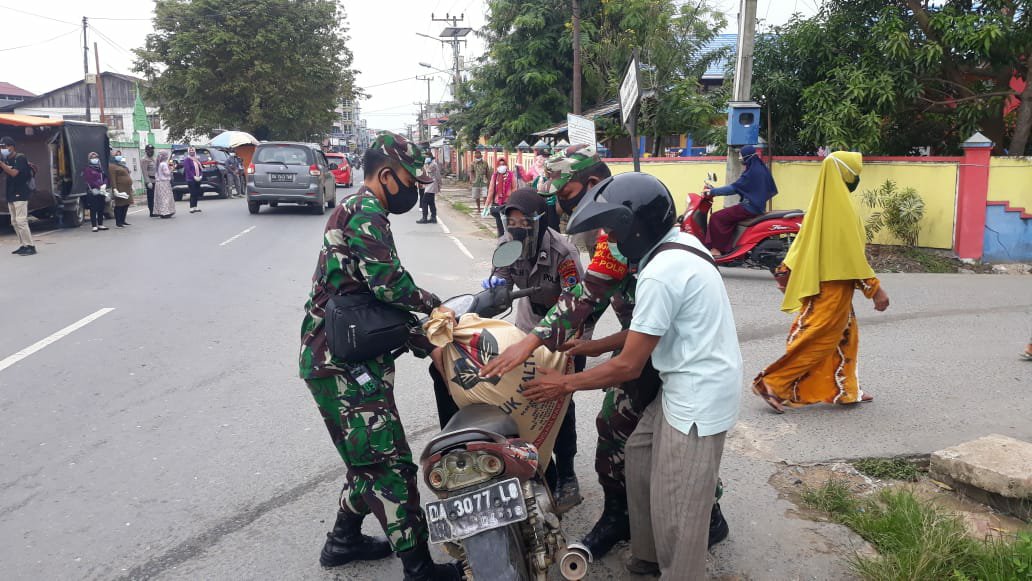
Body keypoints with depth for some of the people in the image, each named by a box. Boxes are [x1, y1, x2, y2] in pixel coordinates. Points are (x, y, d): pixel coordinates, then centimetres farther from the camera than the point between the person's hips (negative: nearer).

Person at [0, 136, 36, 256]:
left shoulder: (20, 158, -8)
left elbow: (14, 173, -20)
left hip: (20, 195, -8)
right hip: (11, 195, 8)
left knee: (21, 221, -12)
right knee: (14, 222, 7)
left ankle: (30, 246, -10)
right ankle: (23, 245, 11)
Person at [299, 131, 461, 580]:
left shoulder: (355, 210, 21)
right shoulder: (366, 213, -13)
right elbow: (389, 282, -25)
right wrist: (434, 304, -9)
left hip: (339, 358, 11)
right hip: (344, 362, -11)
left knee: (370, 457, 20)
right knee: (390, 464, -8)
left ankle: (344, 538, 33)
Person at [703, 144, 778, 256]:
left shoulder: (751, 172, -17)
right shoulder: (762, 168, 10)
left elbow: (734, 188, -22)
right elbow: (771, 190, 18)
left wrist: (713, 191, -21)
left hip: (749, 208, -10)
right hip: (758, 207, 10)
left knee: (716, 217, -9)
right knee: (727, 215, 22)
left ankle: (716, 249, -7)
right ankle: (727, 247, 17)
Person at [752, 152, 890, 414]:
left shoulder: (820, 202, 8)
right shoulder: (842, 206, -18)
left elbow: (804, 239, 13)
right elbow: (853, 253, -19)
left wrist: (786, 271, 17)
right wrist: (876, 288, -14)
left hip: (818, 283, 9)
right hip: (834, 286, -9)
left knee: (845, 335, 18)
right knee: (817, 339, -3)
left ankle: (845, 390, 25)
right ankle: (772, 384, -3)